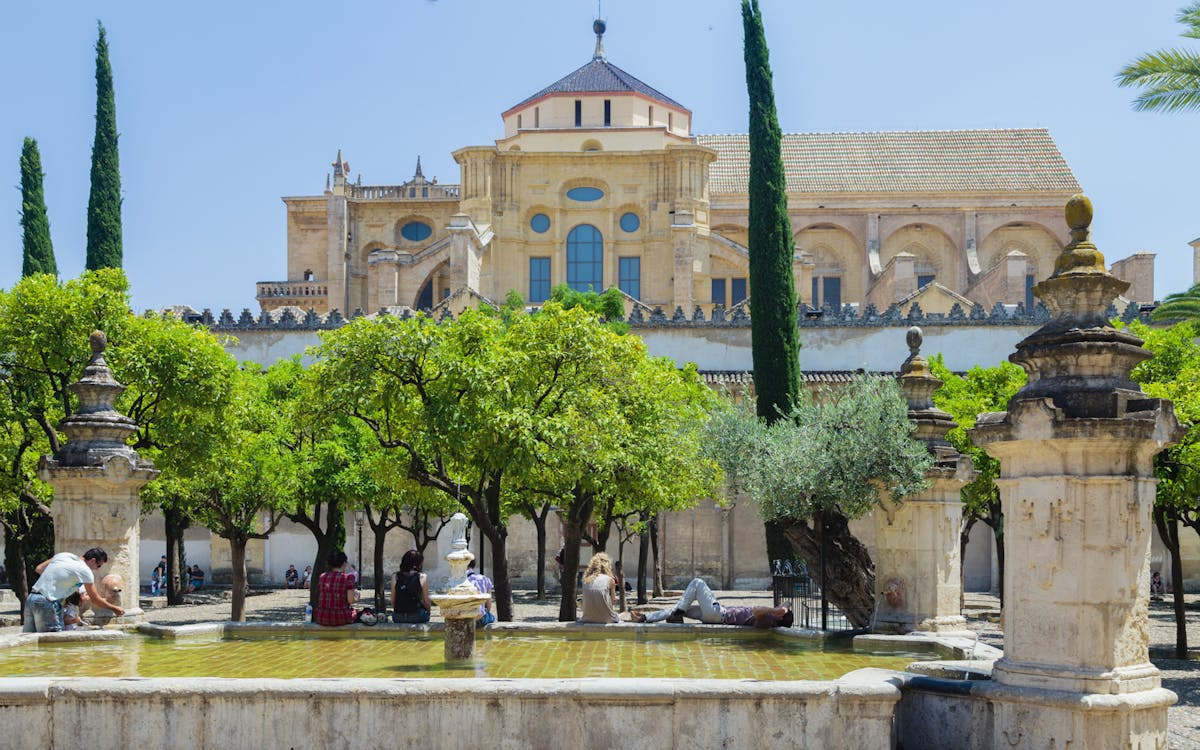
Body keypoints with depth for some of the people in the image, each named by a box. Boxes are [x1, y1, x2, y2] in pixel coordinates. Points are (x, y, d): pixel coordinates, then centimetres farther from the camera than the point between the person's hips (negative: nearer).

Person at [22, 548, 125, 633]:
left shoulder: (63, 555, 13)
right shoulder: (85, 571, -7)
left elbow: (39, 569, 21)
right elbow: (95, 600, 2)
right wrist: (114, 608, 15)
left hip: (30, 598, 8)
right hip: (46, 603, -8)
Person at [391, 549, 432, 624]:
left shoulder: (395, 577, 1)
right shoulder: (422, 578, -6)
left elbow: (393, 601, 5)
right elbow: (426, 602, -3)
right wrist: (428, 609, 17)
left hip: (398, 618, 3)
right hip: (417, 617, -3)